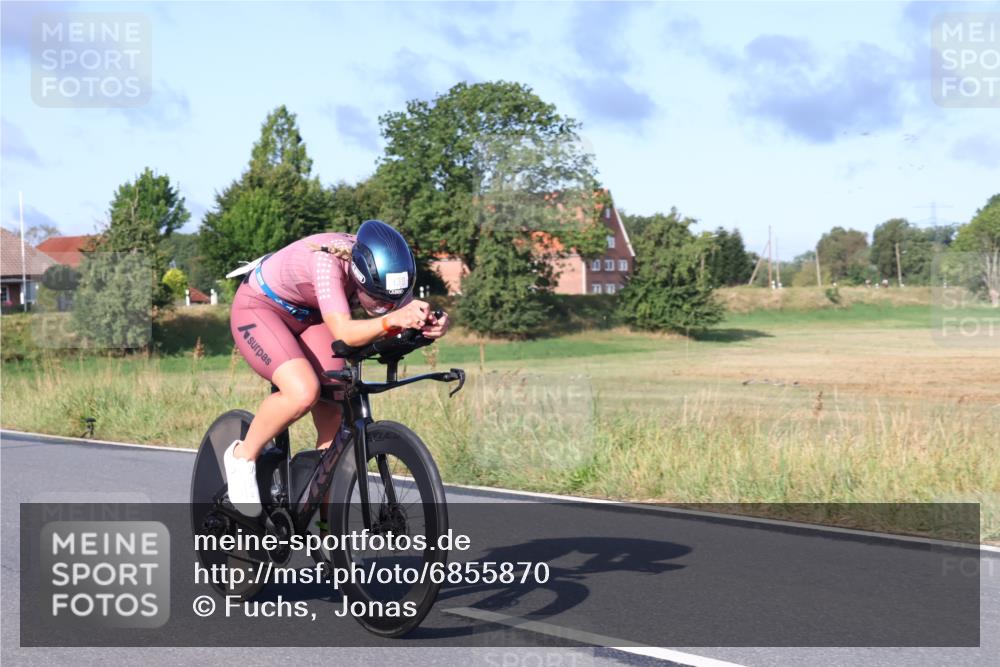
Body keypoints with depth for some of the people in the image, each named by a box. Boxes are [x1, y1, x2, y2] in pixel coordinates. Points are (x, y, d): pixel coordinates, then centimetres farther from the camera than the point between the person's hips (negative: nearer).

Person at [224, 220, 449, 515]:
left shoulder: (381, 265, -21)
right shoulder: (327, 260, -40)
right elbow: (344, 333, -48)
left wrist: (429, 324, -45)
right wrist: (391, 320, -64)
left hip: (308, 316, 6)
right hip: (258, 307, -6)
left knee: (335, 419, -7)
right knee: (303, 392, -31)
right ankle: (243, 455, -4)